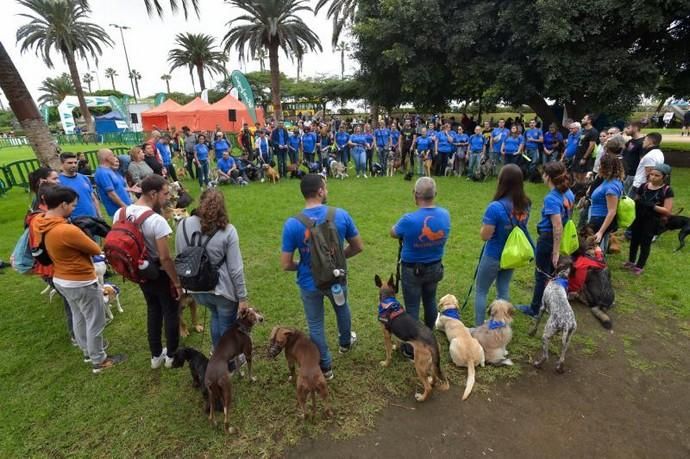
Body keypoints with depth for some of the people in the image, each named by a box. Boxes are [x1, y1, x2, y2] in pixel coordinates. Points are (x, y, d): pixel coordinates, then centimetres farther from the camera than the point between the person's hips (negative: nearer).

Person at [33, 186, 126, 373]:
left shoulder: (39, 223, -6)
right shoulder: (68, 230, -32)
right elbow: (96, 250, -19)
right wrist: (81, 234, -2)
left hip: (60, 279, 9)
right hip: (82, 283, -9)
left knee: (78, 317, 25)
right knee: (95, 322, 9)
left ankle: (88, 351, 43)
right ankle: (99, 361, 23)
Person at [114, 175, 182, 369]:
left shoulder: (119, 214, -6)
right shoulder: (157, 221, -29)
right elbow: (165, 258, -27)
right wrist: (177, 282, -15)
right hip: (160, 274, -7)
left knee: (153, 310, 24)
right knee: (171, 312, 15)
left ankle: (156, 356, 37)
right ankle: (172, 355, 31)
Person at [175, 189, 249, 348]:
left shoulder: (183, 225, -6)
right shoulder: (227, 231, -17)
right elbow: (235, 268, -16)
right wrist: (242, 297, -6)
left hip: (197, 288, 5)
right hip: (222, 289, -5)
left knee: (216, 316, 30)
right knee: (227, 326, 17)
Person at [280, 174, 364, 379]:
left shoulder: (292, 224, -20)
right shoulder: (341, 215, -17)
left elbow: (286, 264, -15)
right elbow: (358, 247, -5)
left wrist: (302, 266, 6)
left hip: (309, 283, -1)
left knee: (315, 325, 20)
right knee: (342, 308, 33)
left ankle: (325, 367, 38)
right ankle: (345, 342, 60)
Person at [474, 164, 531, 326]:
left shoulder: (495, 207, -29)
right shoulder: (524, 204, -6)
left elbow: (485, 236, -22)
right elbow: (521, 228, 9)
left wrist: (484, 226, -5)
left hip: (494, 256, -6)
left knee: (480, 291, 11)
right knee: (504, 290, 22)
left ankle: (479, 328, 20)